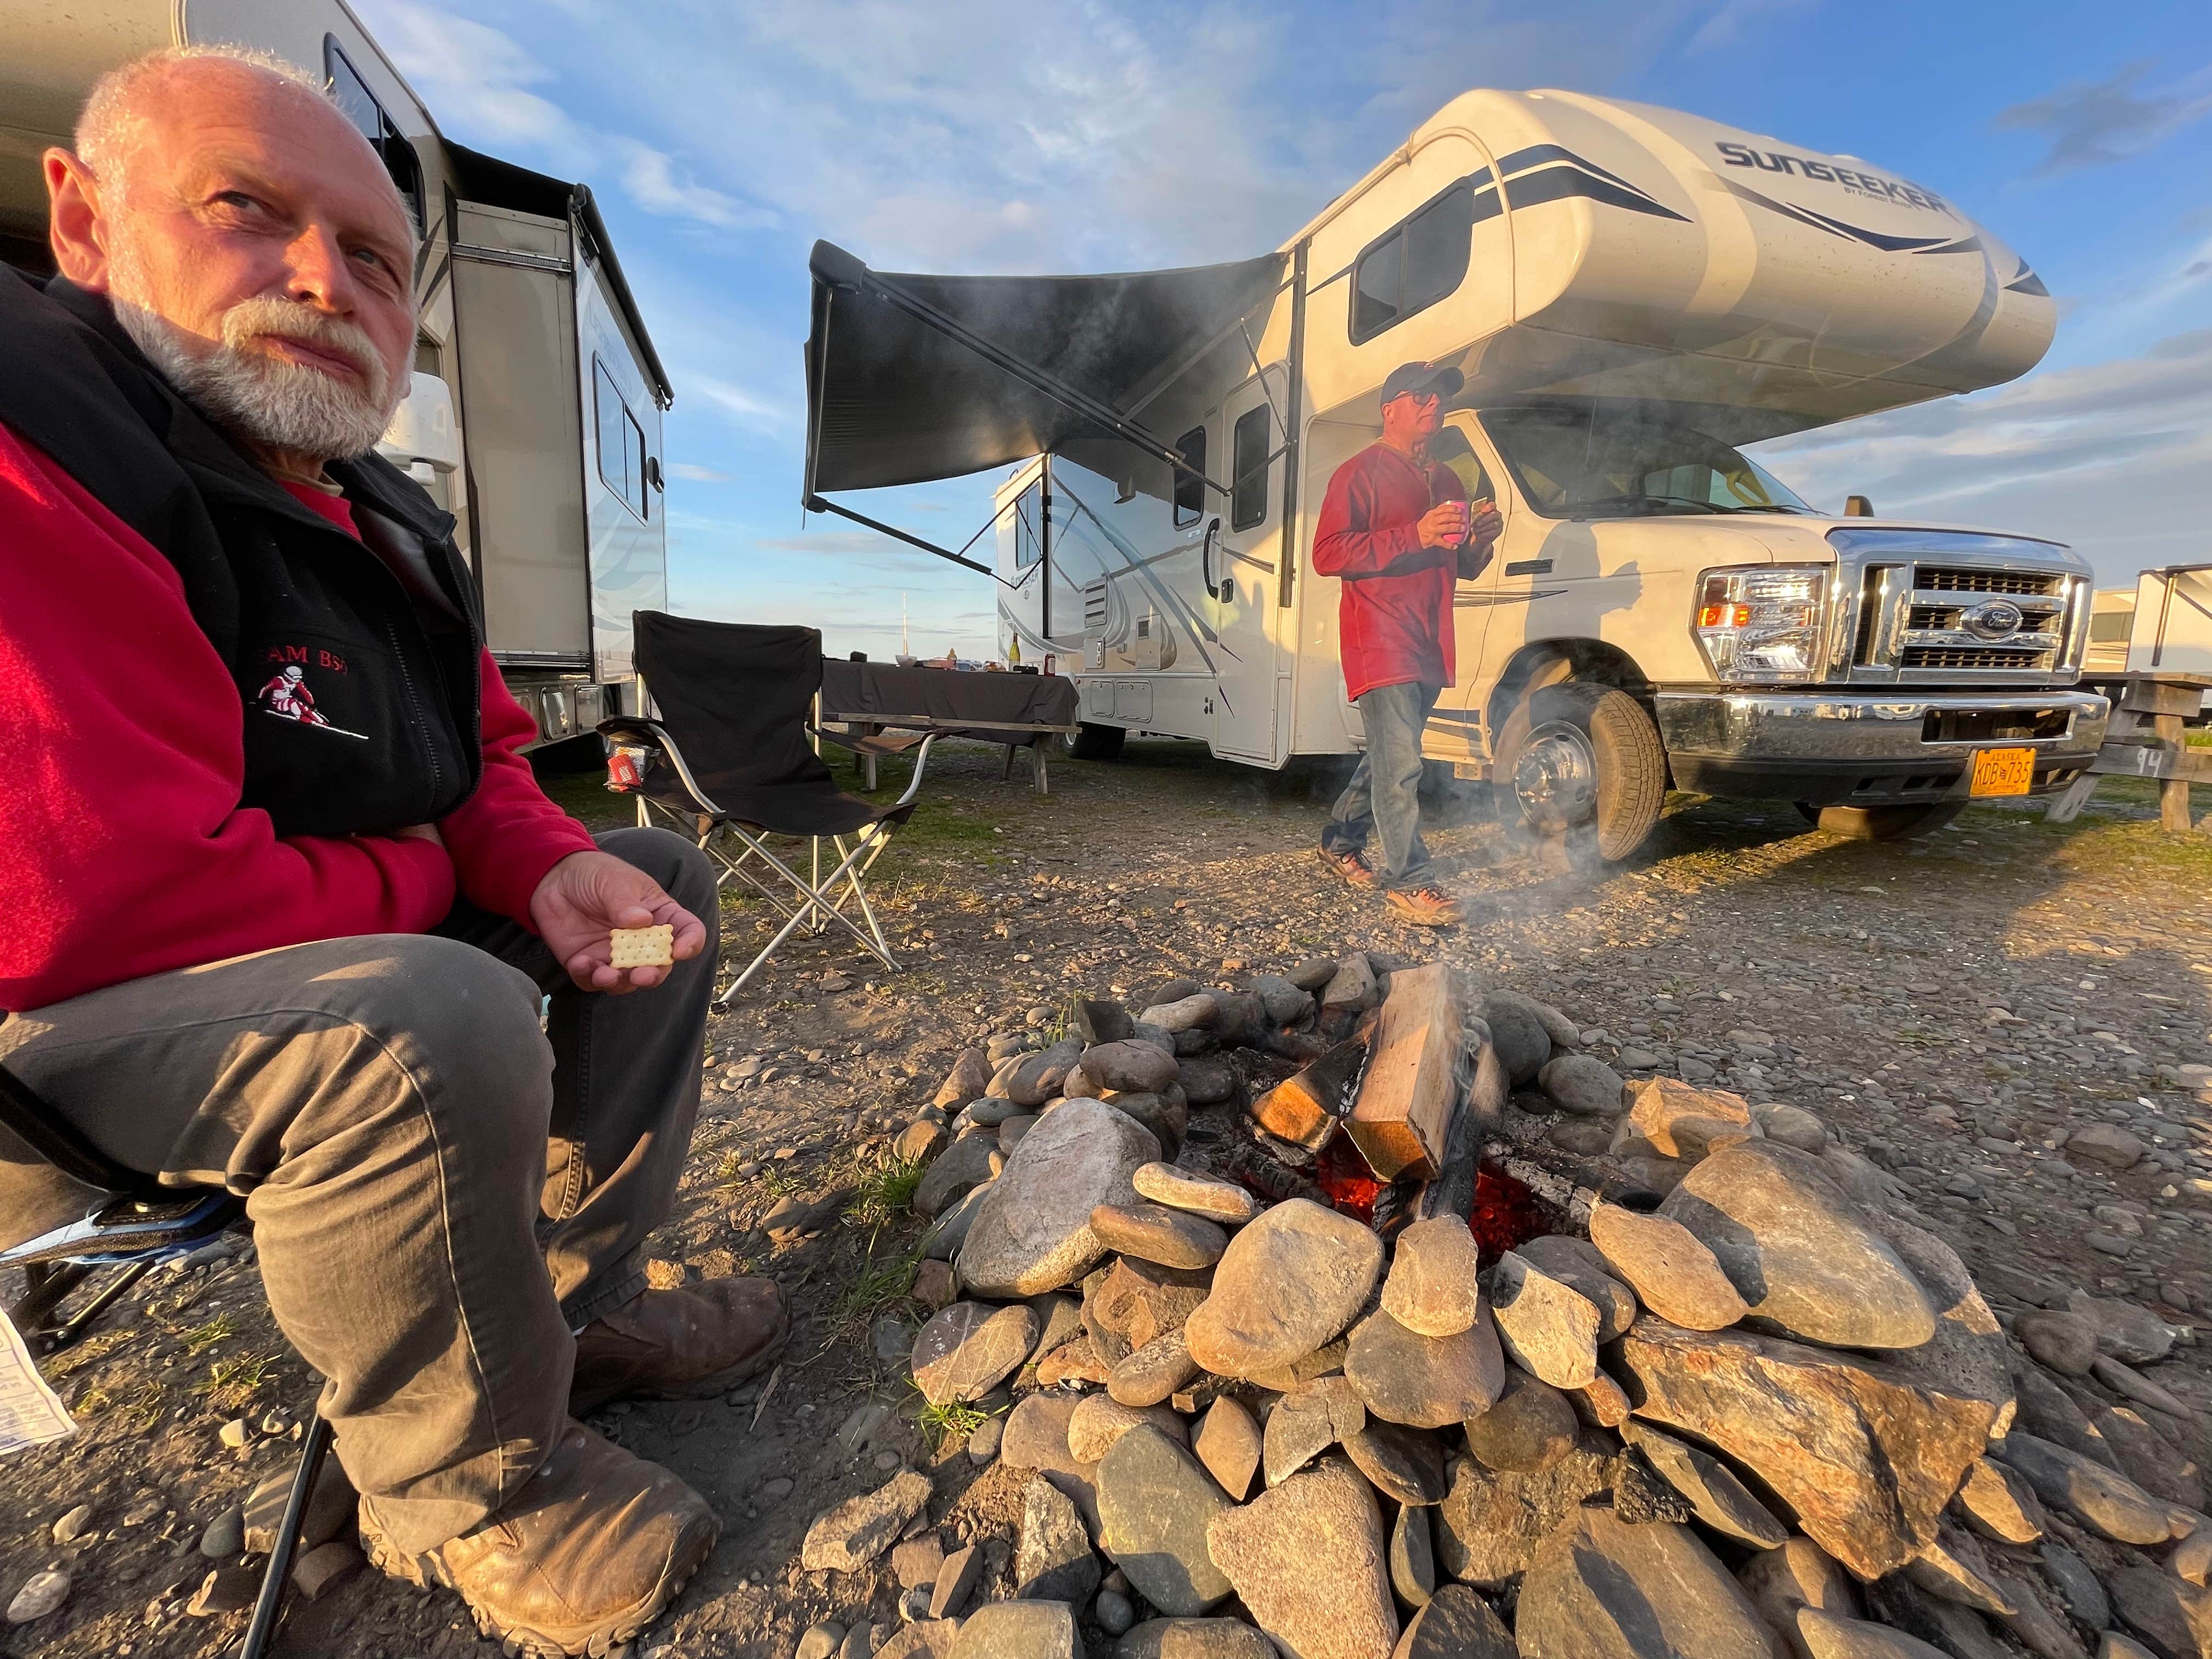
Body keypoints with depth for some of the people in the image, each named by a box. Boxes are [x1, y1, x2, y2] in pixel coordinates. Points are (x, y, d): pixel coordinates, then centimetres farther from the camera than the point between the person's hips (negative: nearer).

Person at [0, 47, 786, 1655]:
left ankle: (576, 1298, 12)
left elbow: (486, 770, 11)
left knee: (663, 874, 7)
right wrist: (417, 875, -13)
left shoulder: (387, 522, 7)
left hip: (340, 955, 9)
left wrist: (550, 871, -12)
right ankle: (471, 1490, -5)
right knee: (444, 1026, -36)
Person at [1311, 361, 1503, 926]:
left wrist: (1480, 538, 3)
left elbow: (1463, 568, 27)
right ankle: (1409, 883, -10)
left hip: (1429, 647, 8)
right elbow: (1327, 554, -14)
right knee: (1400, 763, -14)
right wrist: (1415, 536, -19)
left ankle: (1340, 843, 31)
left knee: (1388, 756, 15)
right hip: (1380, 641, -8)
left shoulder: (1446, 480, 23)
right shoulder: (1360, 473, -1)